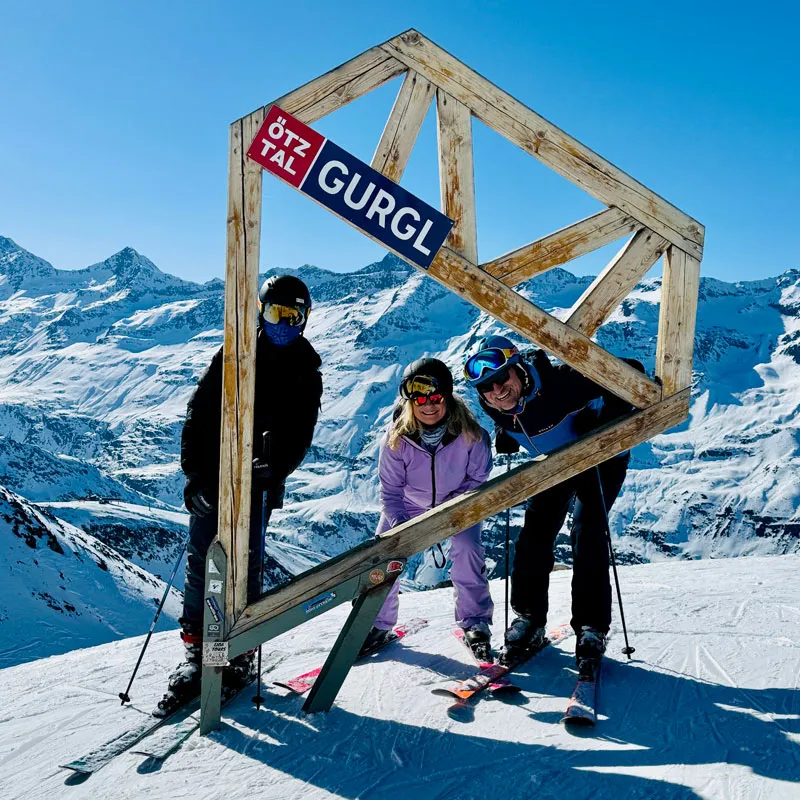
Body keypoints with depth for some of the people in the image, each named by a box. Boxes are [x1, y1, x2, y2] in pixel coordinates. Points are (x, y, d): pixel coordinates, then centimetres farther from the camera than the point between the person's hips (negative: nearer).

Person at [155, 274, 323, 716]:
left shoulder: (306, 370, 8)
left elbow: (299, 435, 1)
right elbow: (198, 414, 0)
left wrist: (272, 472, -16)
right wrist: (195, 473, -10)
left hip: (260, 481, 0)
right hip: (212, 475, 0)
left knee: (246, 565, 1)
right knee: (201, 562, 0)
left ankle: (240, 654, 12)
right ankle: (195, 652, 8)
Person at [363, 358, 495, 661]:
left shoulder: (469, 433, -27)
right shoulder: (395, 438, -25)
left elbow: (478, 476, -12)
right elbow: (390, 490, -13)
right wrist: (397, 523, -26)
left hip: (458, 502, -1)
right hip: (407, 504, 1)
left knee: (467, 549, -21)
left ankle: (475, 624, -1)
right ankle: (378, 623, 14)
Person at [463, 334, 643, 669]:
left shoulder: (561, 383, -39)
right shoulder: (496, 407, -19)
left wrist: (604, 422, -40)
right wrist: (505, 436, -10)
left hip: (600, 461, -5)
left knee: (586, 534, -18)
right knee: (534, 534, -4)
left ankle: (591, 628, -4)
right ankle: (528, 618, 12)